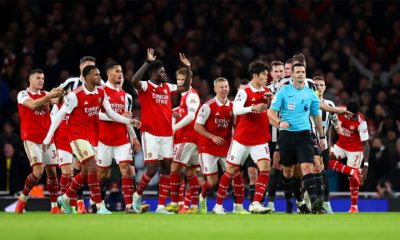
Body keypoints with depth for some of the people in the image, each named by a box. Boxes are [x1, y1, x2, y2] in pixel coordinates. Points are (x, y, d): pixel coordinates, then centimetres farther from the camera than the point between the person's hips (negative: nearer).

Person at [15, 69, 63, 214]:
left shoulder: (45, 94, 13)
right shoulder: (23, 95, -2)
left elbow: (56, 100, -7)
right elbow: (33, 105, -22)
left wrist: (59, 95, -28)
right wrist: (50, 96, -29)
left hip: (47, 139, 5)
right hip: (31, 139, -5)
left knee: (52, 171, 1)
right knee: (38, 171, -16)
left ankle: (54, 206, 7)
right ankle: (22, 198, 4)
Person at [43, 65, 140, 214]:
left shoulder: (101, 93, 4)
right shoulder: (75, 95, -16)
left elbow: (111, 113, 8)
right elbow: (60, 115, -11)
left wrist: (129, 121, -5)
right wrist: (48, 137, -11)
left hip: (92, 137, 8)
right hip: (78, 136, -8)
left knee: (86, 173, 14)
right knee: (92, 167, -18)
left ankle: (65, 199, 33)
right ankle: (99, 207, -16)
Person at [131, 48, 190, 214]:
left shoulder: (167, 88, 13)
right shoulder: (145, 87, -6)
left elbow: (185, 87, 24)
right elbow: (134, 80, -27)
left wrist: (187, 68, 12)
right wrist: (148, 62, -28)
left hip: (167, 134, 6)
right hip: (151, 134, -6)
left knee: (166, 168, 1)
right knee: (152, 168, -10)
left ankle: (161, 206, 4)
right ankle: (138, 195, 15)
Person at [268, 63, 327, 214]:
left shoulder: (311, 94, 8)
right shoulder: (284, 91, 0)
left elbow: (316, 116, 19)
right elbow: (271, 112, -3)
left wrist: (322, 137, 21)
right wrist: (280, 122, -23)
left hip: (304, 134, 0)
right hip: (287, 134, 0)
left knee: (307, 167, -16)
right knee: (287, 170, 8)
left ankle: (314, 202, -28)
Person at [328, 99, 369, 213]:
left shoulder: (361, 122, -28)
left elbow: (365, 144, -25)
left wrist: (366, 165, -29)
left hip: (355, 149, -5)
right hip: (341, 144, 5)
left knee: (352, 178, -6)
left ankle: (354, 206, 7)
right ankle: (353, 172, -16)